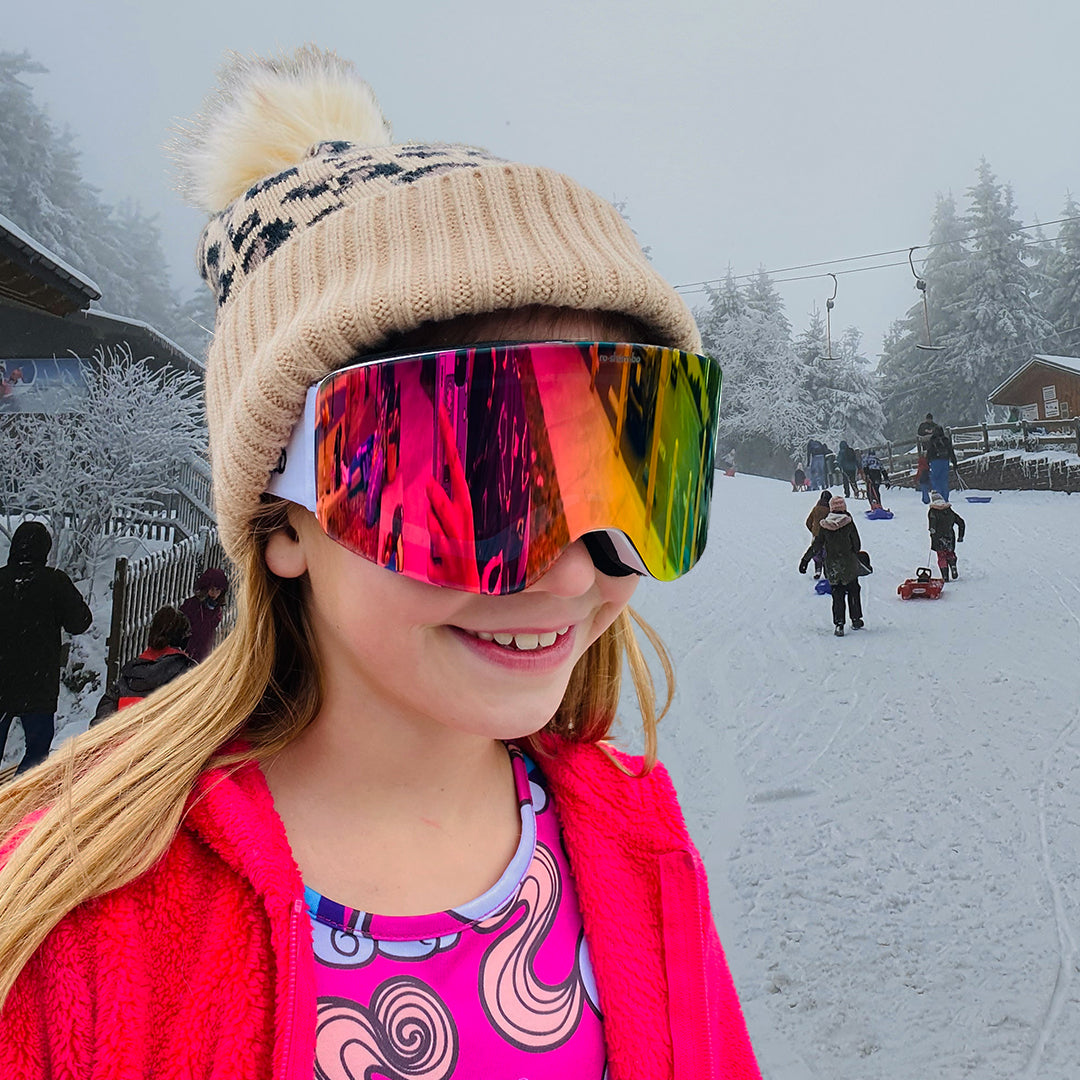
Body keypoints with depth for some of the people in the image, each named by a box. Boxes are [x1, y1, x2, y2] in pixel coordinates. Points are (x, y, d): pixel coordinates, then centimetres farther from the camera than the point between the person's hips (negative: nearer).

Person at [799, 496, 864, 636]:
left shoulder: (824, 525, -5)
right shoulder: (848, 523, -11)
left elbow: (816, 545, -3)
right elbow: (857, 545, -5)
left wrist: (805, 559, 7)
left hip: (832, 566, 2)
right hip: (849, 565, -1)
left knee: (837, 594, 8)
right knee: (853, 591, 16)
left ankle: (838, 624, 0)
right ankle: (856, 620, 23)